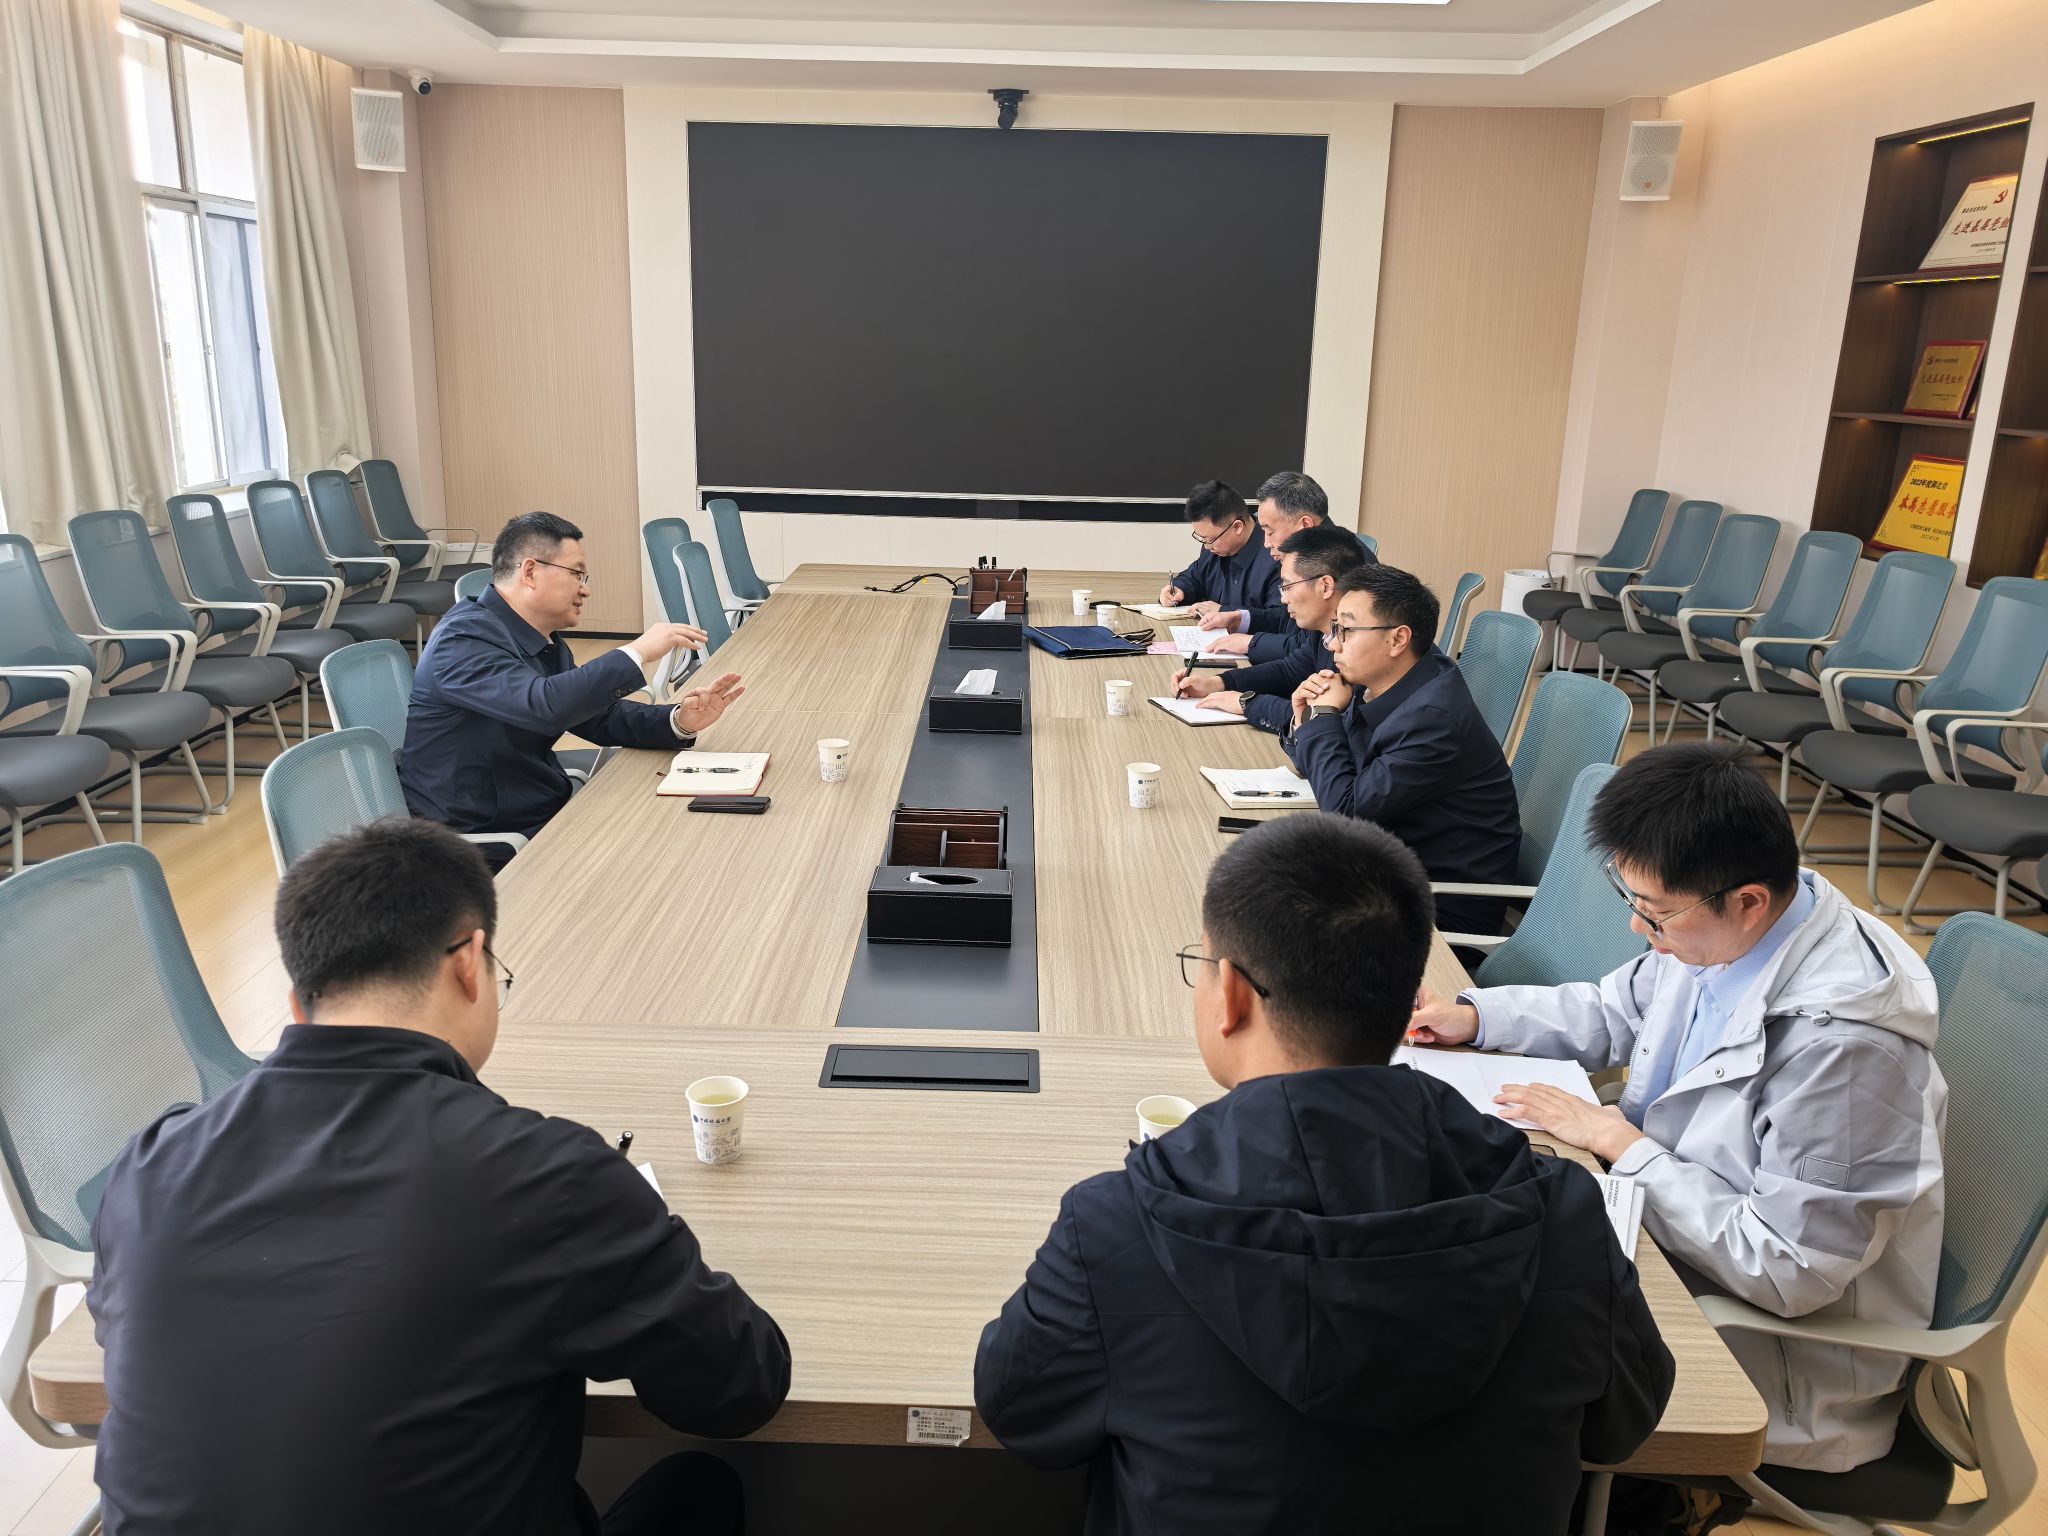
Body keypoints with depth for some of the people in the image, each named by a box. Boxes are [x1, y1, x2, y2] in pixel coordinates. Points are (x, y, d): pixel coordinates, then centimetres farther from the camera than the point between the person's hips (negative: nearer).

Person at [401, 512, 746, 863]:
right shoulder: (465, 637, -19)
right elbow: (542, 705, -34)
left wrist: (679, 722, -7)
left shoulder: (547, 643, 9)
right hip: (491, 845, -8)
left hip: (544, 815, 8)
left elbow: (600, 716, 11)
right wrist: (637, 653, -26)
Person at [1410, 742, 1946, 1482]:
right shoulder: (1721, 928, -9)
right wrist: (1473, 1016, -2)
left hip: (1791, 1343, -7)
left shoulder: (1840, 1044, -32)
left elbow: (1789, 1271, -27)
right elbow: (1613, 1013, 11)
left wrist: (1620, 1143, -21)